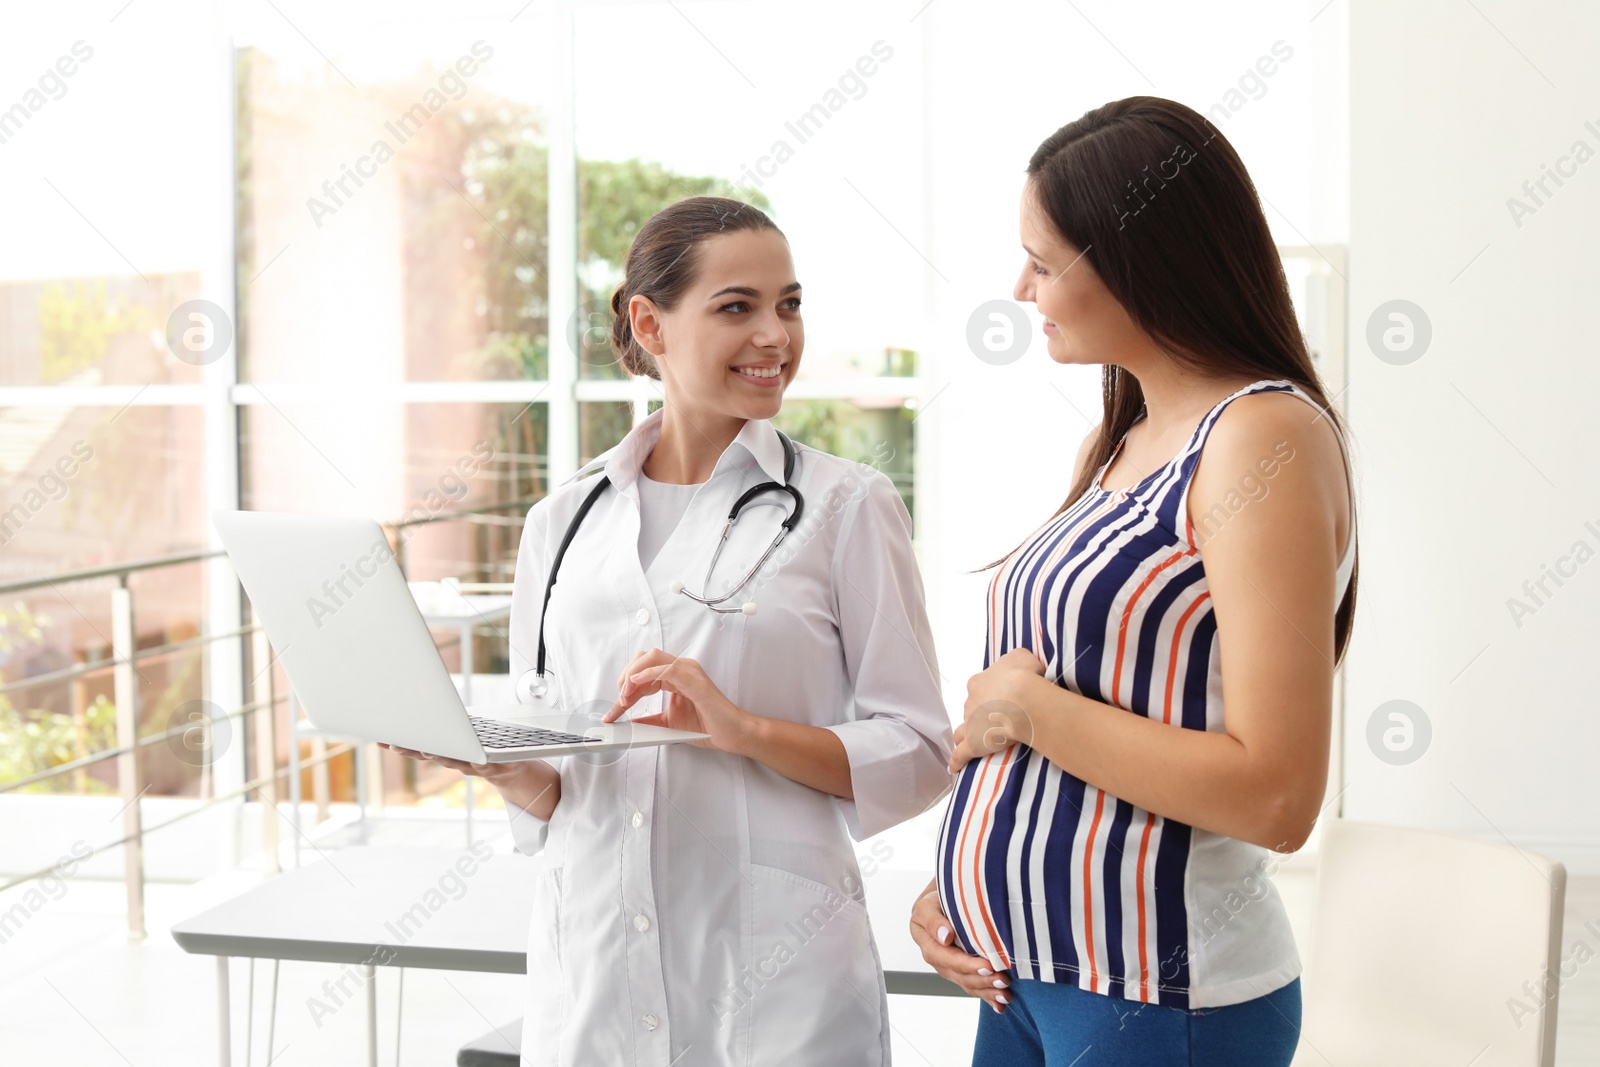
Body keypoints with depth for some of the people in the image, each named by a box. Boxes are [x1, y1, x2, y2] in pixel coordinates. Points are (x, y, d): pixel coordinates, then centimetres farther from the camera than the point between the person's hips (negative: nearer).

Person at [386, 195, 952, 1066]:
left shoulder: (848, 506, 0)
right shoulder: (562, 522, 8)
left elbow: (918, 756, -4)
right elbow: (546, 790, 12)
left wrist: (746, 730, -17)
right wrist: (510, 771, -9)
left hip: (774, 973, -3)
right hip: (591, 960, 3)